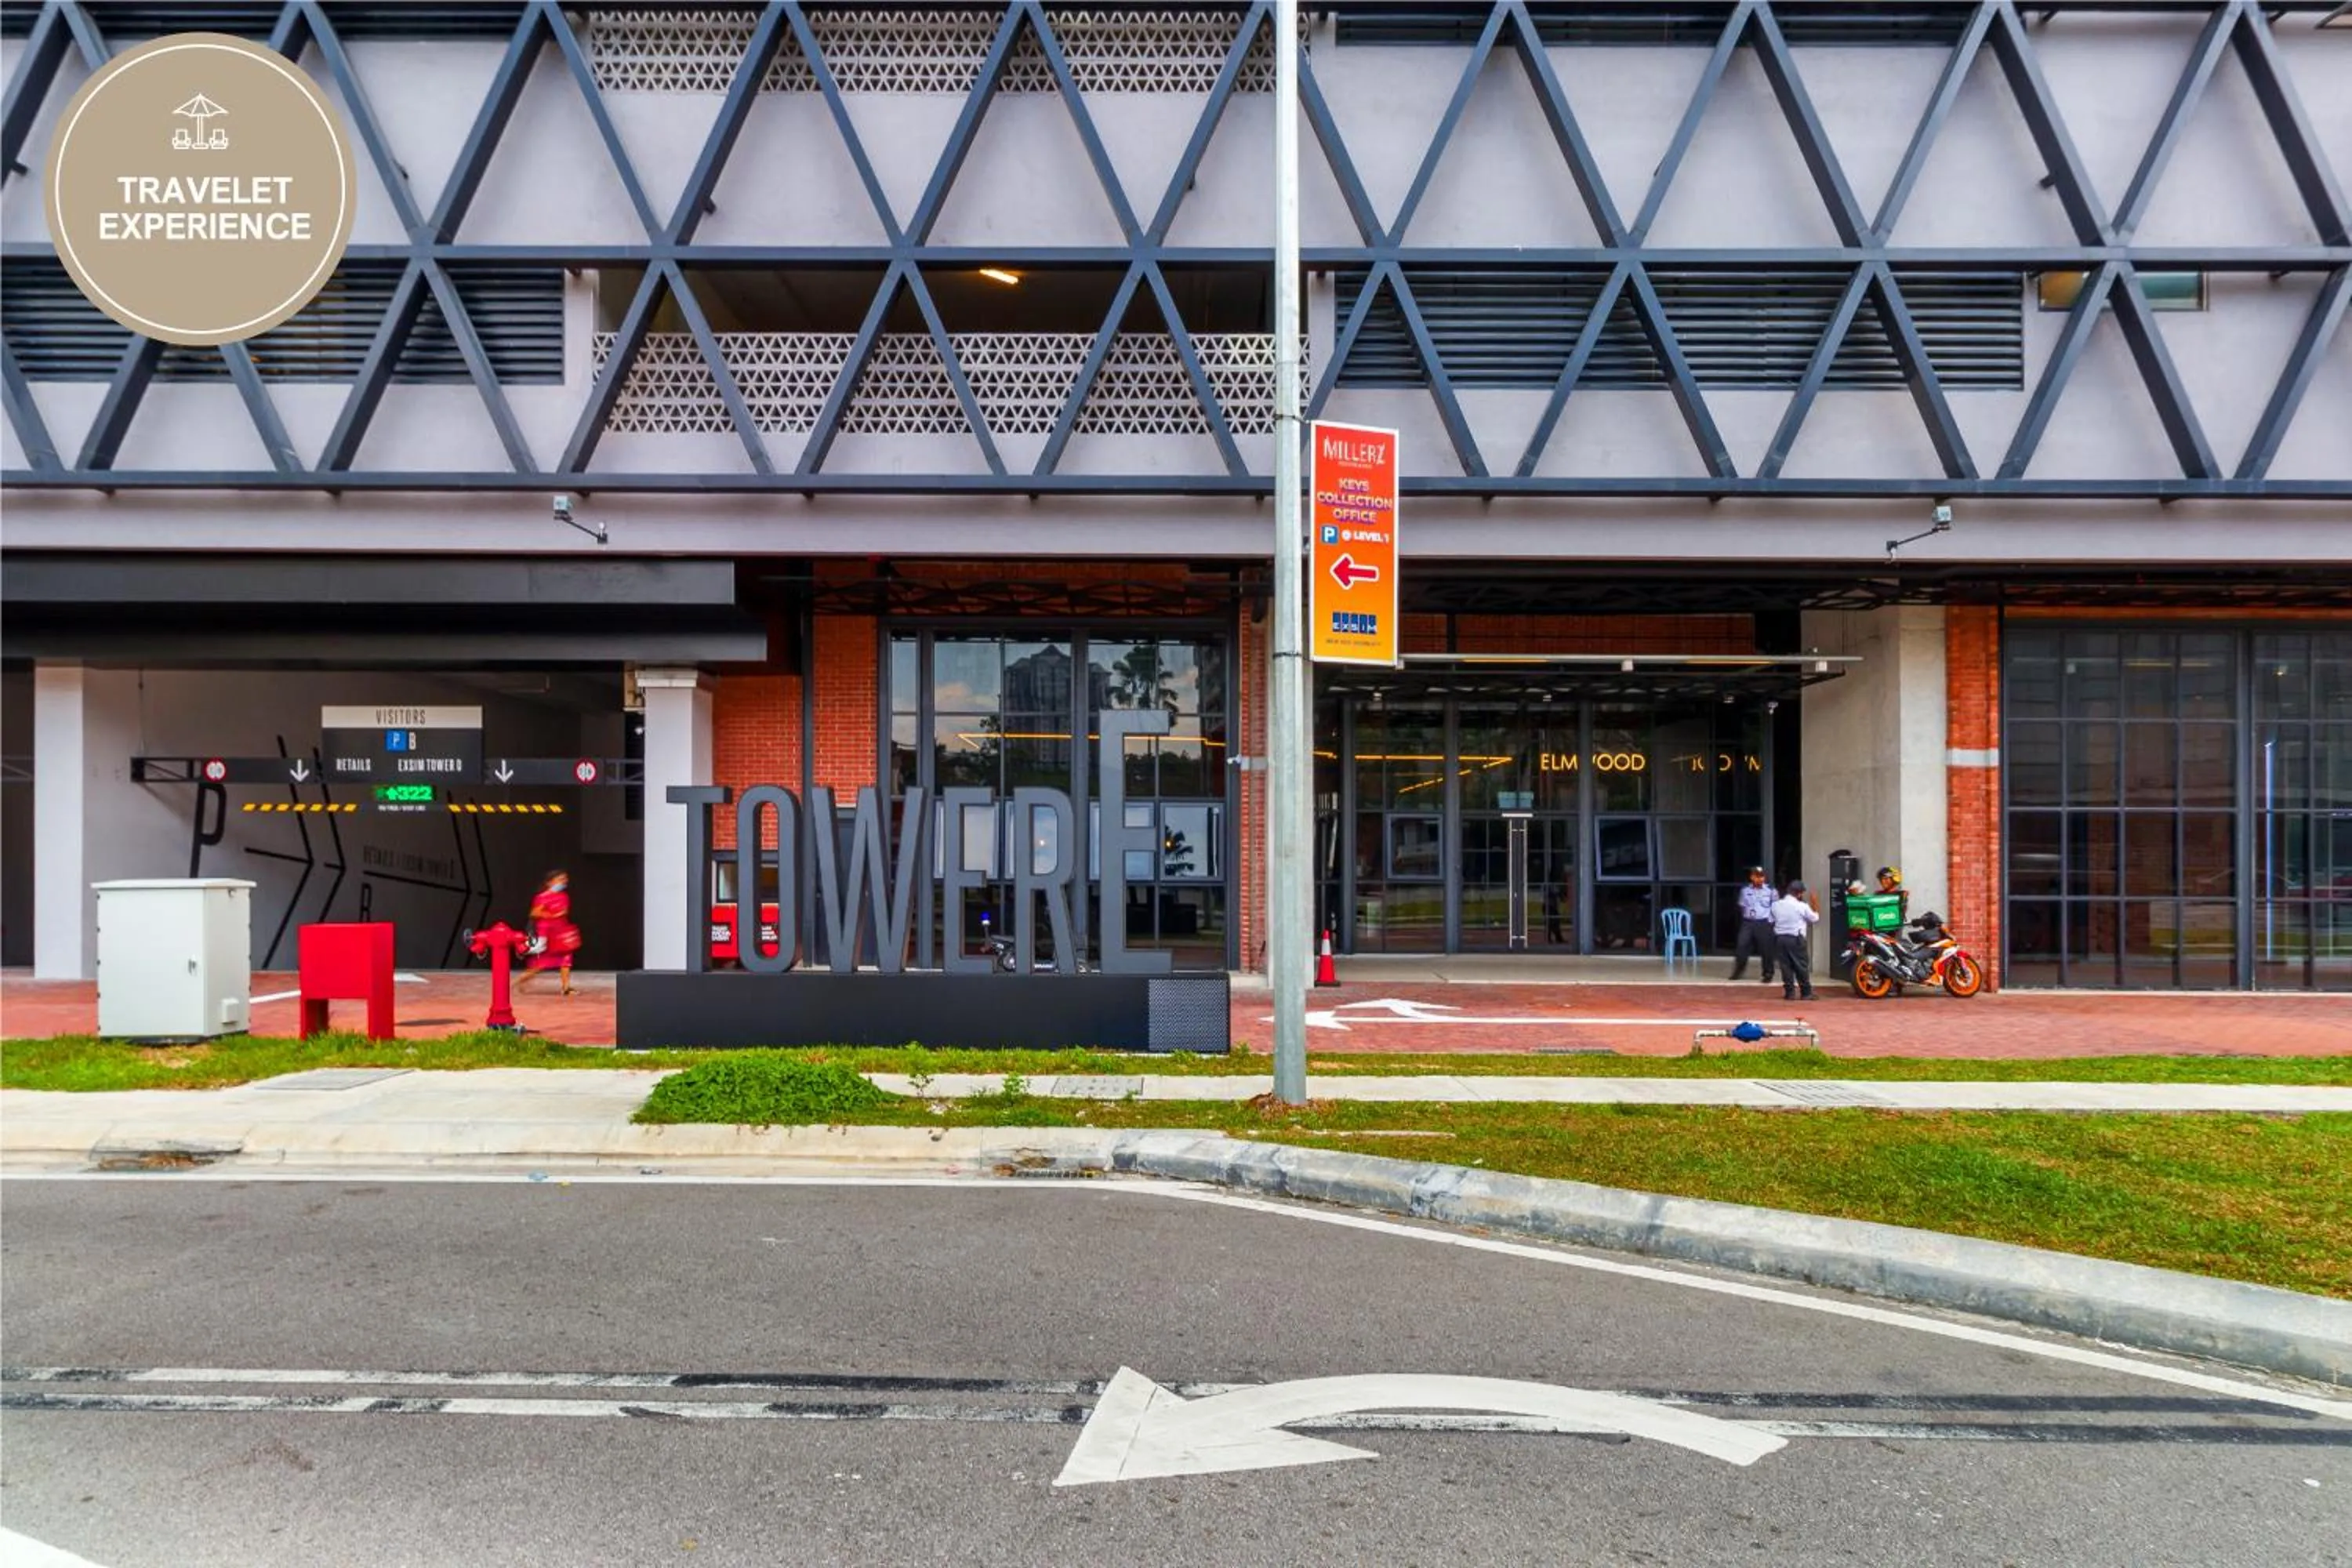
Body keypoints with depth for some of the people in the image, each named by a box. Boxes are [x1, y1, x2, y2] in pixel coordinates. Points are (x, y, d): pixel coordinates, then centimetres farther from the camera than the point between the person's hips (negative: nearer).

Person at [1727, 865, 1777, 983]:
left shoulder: (1770, 890, -2)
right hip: (1748, 923, 2)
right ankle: (1738, 972, 10)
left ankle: (1768, 974, 14)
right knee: (1741, 947, -3)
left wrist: (1770, 921, -3)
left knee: (1766, 950, 2)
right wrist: (1746, 917, 8)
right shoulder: (1745, 890, 6)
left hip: (1764, 924, -2)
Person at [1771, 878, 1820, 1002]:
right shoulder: (1802, 906, -8)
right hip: (1796, 939, -4)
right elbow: (1814, 918, 6)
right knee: (1802, 966, 4)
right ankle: (1806, 993, 8)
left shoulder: (1776, 905, 3)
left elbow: (1772, 921, 7)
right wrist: (1815, 905, 17)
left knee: (1786, 965, 6)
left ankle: (1789, 992, 5)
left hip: (1780, 938, 4)